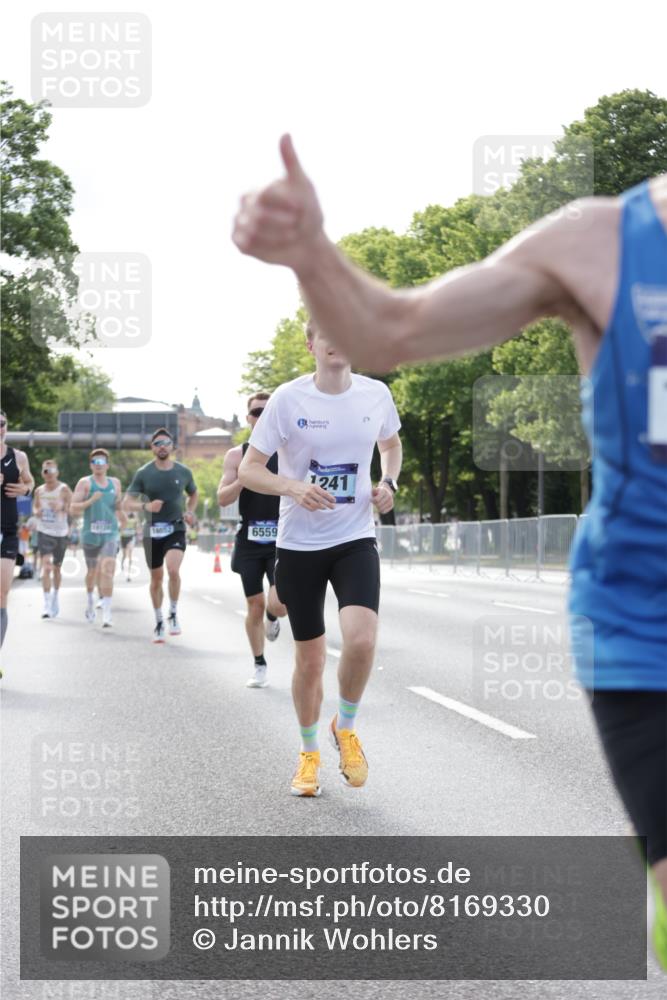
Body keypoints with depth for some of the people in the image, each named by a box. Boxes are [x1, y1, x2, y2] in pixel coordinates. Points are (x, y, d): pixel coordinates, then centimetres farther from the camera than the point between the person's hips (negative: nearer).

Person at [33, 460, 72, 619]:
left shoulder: (64, 490, -4)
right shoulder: (39, 491, 5)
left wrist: (62, 508, -24)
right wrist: (36, 512, -4)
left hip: (60, 532, 0)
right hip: (44, 532, 0)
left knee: (57, 567, 14)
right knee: (46, 566, -15)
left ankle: (55, 598, 36)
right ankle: (47, 603, -18)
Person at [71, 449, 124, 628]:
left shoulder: (115, 483, 10)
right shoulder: (85, 483, -2)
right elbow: (73, 508, -8)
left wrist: (122, 519, 11)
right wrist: (91, 501, -21)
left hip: (110, 534, 1)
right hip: (90, 534, -1)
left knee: (107, 569, -17)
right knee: (92, 571, 15)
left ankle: (106, 612, -21)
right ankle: (90, 599, 45)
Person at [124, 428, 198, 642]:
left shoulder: (183, 472, 2)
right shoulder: (143, 473, -3)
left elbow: (193, 494, 21)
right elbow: (127, 503, -4)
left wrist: (190, 512, 2)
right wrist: (146, 506, -23)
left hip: (176, 530, -1)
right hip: (152, 532, 1)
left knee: (173, 570, -24)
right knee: (156, 578, 10)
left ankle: (173, 614, -5)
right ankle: (159, 623, 26)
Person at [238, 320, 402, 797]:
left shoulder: (376, 394, -1)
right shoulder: (288, 399, -9)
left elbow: (391, 444, 21)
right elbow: (248, 470, -7)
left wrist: (388, 482, 1)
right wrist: (294, 488, -24)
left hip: (356, 539, 1)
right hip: (299, 544, -1)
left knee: (361, 639, -22)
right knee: (310, 660, 6)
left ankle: (346, 727, 7)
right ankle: (309, 753, 30)